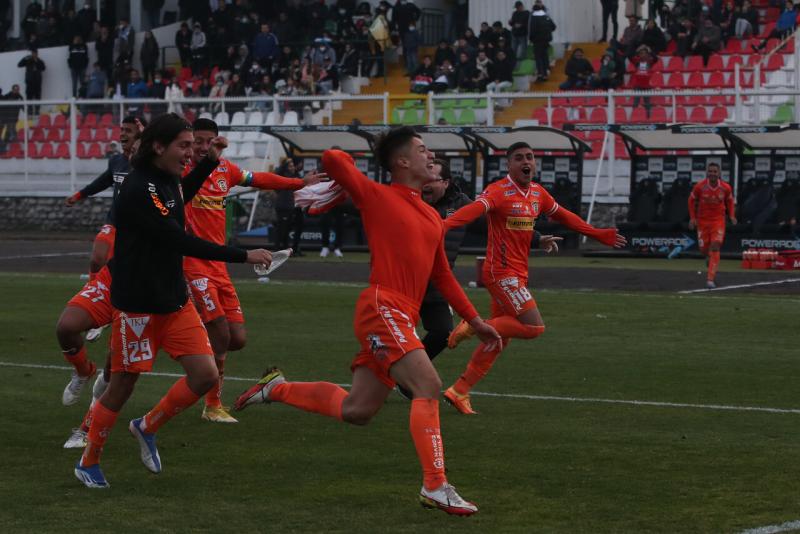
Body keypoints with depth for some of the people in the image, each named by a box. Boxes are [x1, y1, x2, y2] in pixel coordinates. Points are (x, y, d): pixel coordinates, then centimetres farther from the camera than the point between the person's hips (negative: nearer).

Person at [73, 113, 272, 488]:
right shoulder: (138, 189, -22)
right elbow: (181, 242, -26)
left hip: (174, 301, 8)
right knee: (122, 386, 3)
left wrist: (210, 163, 22)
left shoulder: (166, 180, 6)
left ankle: (147, 428, 20)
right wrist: (243, 256, -24)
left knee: (205, 375, -3)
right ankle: (88, 463, 22)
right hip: (136, 306, -8)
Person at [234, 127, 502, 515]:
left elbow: (443, 277, 27)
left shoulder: (432, 217, 20)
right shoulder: (378, 197, -2)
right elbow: (332, 159, -13)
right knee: (428, 386, -19)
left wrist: (474, 319, 24)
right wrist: (349, 168, 10)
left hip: (401, 320, 8)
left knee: (355, 410, 10)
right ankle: (435, 487, -19)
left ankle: (277, 389, 27)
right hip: (383, 310, -8)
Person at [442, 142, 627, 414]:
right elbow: (473, 209, -33)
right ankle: (474, 327, -5)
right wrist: (443, 225, -52)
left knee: (499, 339, 10)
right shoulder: (499, 191, -15)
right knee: (534, 327, -18)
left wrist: (598, 234, 30)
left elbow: (564, 216, 26)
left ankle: (459, 391, 16)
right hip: (502, 272, -8)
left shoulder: (538, 193, 10)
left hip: (518, 274, 8)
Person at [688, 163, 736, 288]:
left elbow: (729, 200, 12)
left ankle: (710, 279, -17)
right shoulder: (699, 186, -11)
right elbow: (692, 200, 4)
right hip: (702, 220, 1)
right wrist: (692, 217, -2)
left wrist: (731, 216, 0)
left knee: (715, 247, -16)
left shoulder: (725, 188, -8)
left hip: (718, 220, -1)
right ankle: (710, 259, 45)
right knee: (704, 249, 4)